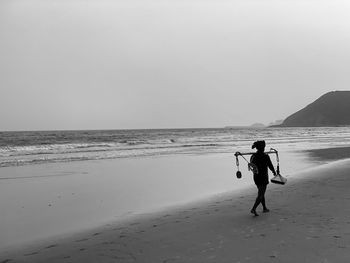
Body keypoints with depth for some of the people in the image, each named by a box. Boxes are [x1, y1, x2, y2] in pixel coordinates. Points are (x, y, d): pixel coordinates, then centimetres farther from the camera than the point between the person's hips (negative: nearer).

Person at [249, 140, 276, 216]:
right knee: (261, 195, -3)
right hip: (263, 177, -6)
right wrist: (274, 172, 14)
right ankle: (253, 209, -17)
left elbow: (251, 165, 6)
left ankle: (264, 208, 33)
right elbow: (270, 166, -5)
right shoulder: (265, 156, -14)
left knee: (261, 192, 21)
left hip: (256, 177, 6)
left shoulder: (253, 156, 0)